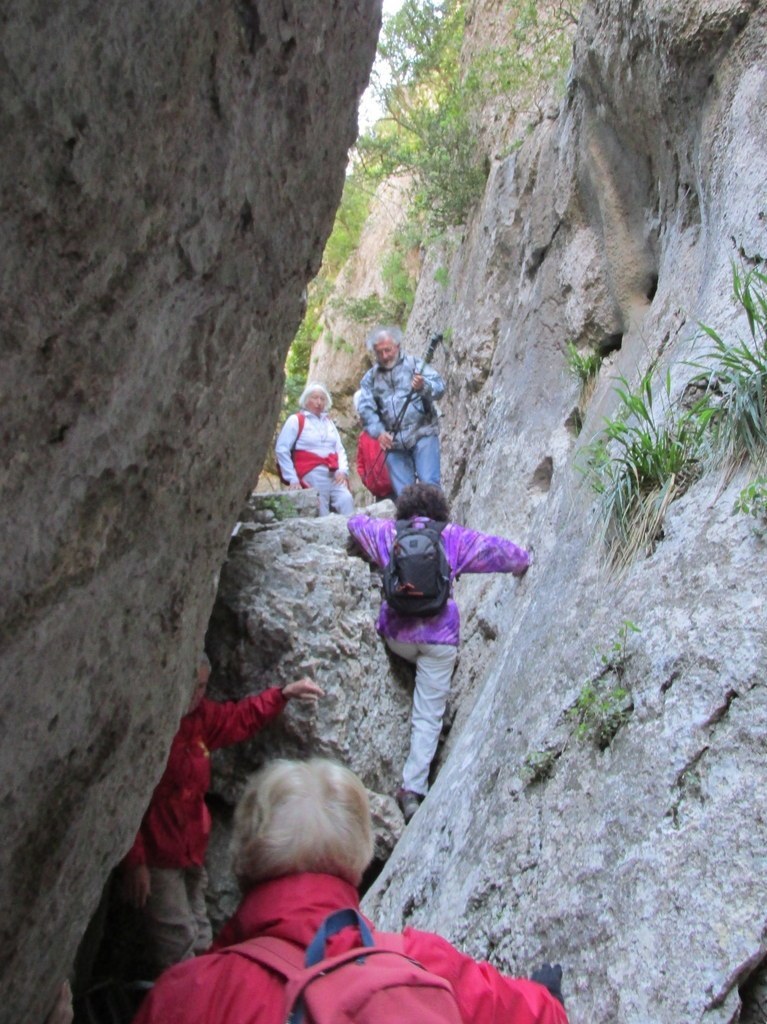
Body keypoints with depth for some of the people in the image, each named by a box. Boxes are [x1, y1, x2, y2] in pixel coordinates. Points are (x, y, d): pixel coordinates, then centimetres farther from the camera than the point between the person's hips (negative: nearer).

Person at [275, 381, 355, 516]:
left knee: (346, 499, -17)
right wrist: (292, 478, -8)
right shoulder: (296, 420, 4)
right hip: (312, 476, -5)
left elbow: (339, 449, 19)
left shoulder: (328, 422, 23)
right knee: (322, 516, -9)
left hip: (334, 475, 5)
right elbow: (281, 449, -2)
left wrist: (342, 470, -1)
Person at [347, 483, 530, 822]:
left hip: (396, 635, 2)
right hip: (439, 637, -2)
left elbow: (355, 523, 26)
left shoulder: (388, 533, 9)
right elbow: (499, 550, 11)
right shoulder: (454, 537, 6)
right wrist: (522, 561, 31)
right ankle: (414, 788, 0)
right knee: (428, 716, 3)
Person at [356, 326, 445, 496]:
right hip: (392, 442, 4)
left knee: (429, 484, -14)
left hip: (423, 434, -3)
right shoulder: (370, 378, 13)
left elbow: (439, 386, -8)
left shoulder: (414, 364, 3)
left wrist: (424, 386, -31)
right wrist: (378, 431, -15)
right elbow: (366, 409, 3)